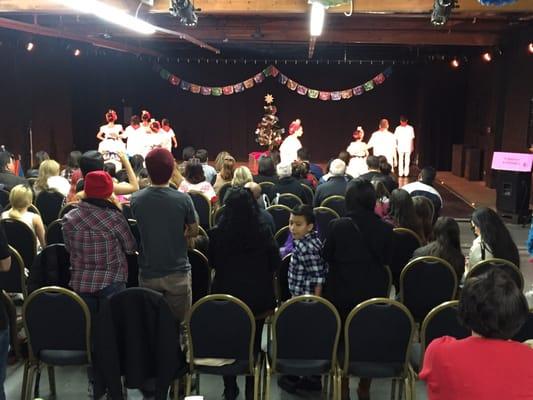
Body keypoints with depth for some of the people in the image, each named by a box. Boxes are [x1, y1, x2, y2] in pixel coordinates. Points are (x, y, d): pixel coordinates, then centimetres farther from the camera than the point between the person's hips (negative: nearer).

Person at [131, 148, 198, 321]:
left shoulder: (136, 199, -9)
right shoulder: (183, 199, -15)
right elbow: (194, 231, -1)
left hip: (148, 274, 2)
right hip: (177, 273, -2)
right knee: (178, 322, 12)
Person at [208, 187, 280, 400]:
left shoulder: (217, 233, -12)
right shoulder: (263, 233, -14)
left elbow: (212, 262, 4)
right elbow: (276, 263, -1)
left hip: (226, 295, 1)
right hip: (257, 296, 0)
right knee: (253, 344, 14)